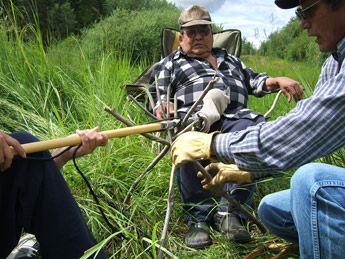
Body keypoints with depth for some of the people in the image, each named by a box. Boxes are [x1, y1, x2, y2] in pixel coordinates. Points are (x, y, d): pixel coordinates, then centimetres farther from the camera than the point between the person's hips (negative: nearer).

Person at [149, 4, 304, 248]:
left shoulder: (229, 59, 39)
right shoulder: (170, 64, 28)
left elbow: (253, 81, 38)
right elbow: (157, 95, 16)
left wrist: (278, 81, 17)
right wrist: (162, 107, -8)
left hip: (234, 116, 3)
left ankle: (229, 212, -35)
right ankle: (198, 216, -33)